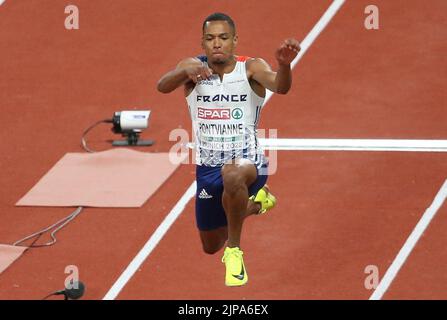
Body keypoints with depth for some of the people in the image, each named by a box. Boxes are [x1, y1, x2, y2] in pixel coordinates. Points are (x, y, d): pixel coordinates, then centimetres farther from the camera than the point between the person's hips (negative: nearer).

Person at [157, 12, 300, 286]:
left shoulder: (251, 68, -11)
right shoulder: (194, 67, -5)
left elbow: (279, 86, -31)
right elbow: (162, 86, -24)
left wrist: (284, 65, -54)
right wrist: (186, 72, -46)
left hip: (248, 161, -4)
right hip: (207, 168, 4)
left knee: (232, 175, -43)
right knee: (210, 246, 20)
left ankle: (235, 250, -22)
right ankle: (255, 202, 51)